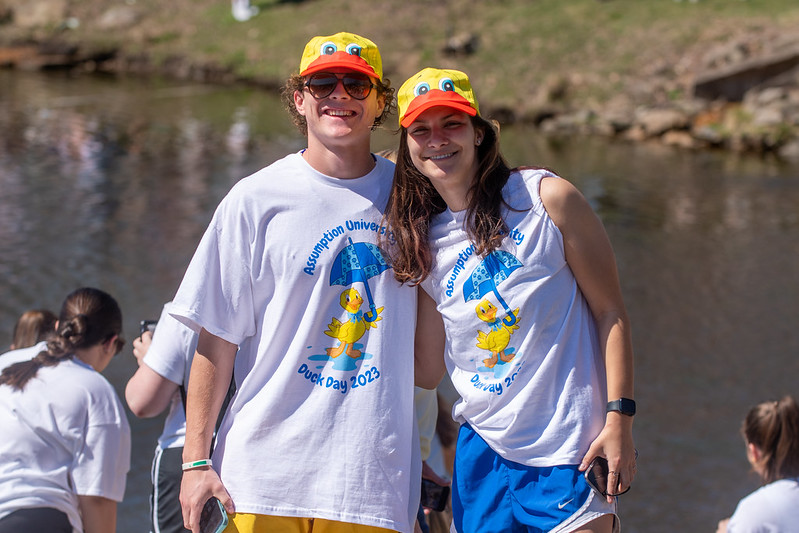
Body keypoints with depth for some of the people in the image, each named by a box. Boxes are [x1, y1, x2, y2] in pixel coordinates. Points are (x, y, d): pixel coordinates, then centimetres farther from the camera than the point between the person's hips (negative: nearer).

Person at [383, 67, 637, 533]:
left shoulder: (546, 198, -4)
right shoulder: (425, 241, 9)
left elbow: (611, 312, -4)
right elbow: (428, 371, 9)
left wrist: (619, 419, -11)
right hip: (483, 450, 4)